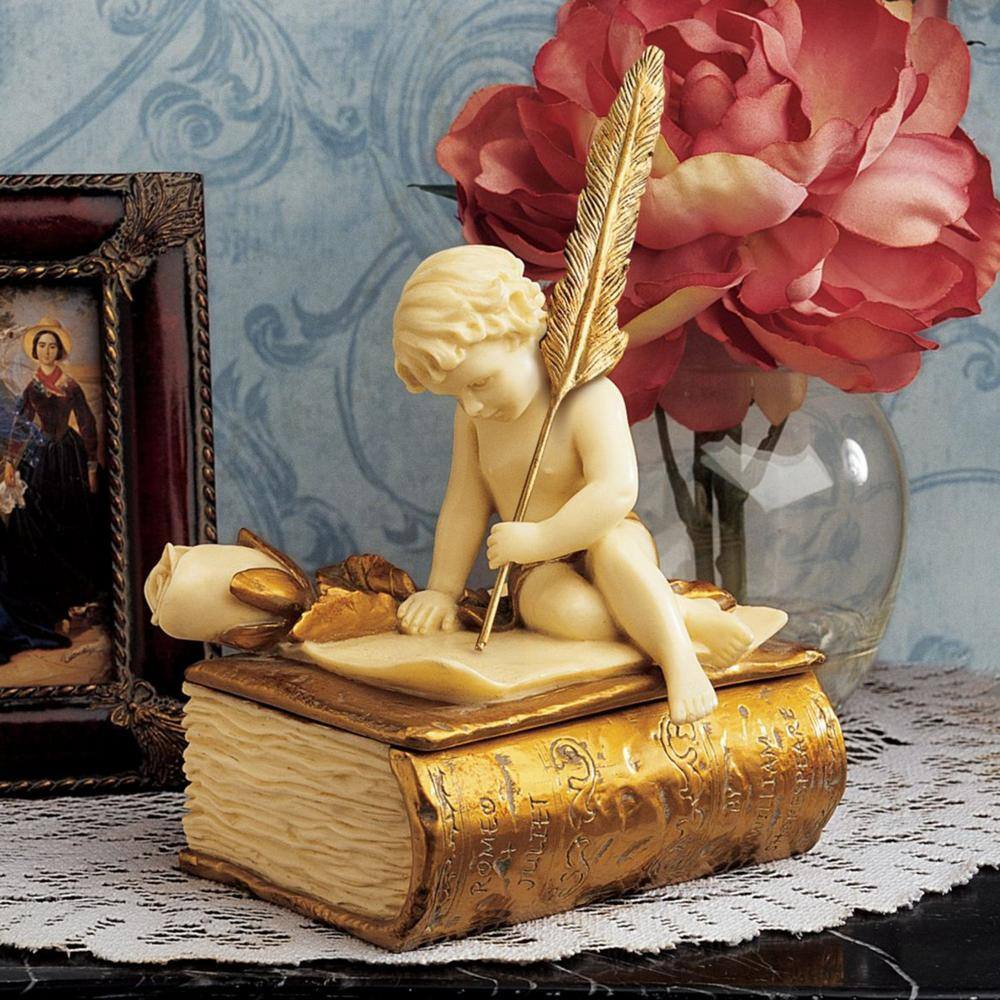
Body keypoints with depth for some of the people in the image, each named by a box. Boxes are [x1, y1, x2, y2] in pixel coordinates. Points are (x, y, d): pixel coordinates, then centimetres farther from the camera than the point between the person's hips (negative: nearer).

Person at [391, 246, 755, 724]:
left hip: (615, 550, -3)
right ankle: (688, 613, -24)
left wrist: (539, 539, -36)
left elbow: (615, 492, -33)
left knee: (611, 543, -41)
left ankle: (679, 658, -41)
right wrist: (442, 590, 7)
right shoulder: (474, 414, -1)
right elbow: (466, 504, 7)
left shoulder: (591, 398, -21)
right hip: (542, 571, 4)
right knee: (565, 611, -34)